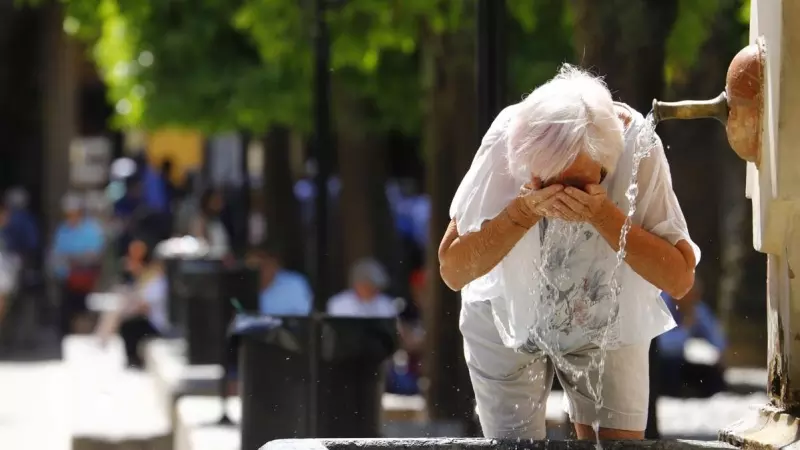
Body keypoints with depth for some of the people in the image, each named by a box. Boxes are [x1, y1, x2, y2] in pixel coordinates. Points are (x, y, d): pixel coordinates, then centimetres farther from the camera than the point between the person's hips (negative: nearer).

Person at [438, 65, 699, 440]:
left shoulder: (637, 145, -29)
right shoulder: (506, 142, -30)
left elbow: (679, 278, -26)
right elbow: (453, 271, -23)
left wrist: (603, 215, -39)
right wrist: (524, 211, -38)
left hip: (608, 322, 1)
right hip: (506, 321, -1)